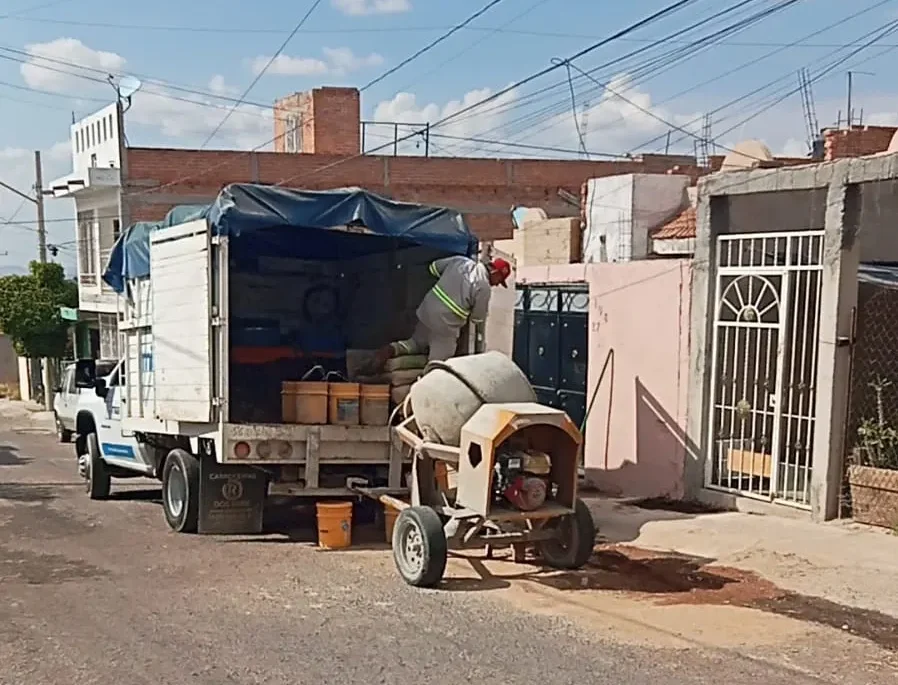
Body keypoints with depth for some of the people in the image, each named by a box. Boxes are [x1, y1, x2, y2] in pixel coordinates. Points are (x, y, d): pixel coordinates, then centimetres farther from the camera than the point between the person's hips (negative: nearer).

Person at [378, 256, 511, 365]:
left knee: (416, 344, 27)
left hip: (426, 312, 7)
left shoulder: (461, 261, 3)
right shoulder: (484, 287, -13)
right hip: (445, 325, -7)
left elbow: (434, 267, 17)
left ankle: (392, 349, 3)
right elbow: (478, 318, -4)